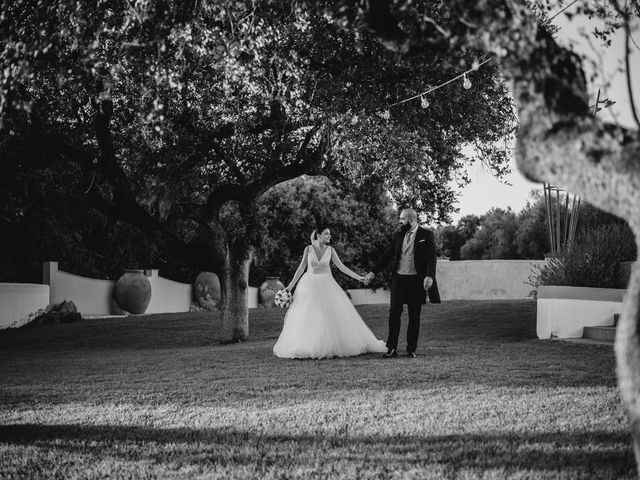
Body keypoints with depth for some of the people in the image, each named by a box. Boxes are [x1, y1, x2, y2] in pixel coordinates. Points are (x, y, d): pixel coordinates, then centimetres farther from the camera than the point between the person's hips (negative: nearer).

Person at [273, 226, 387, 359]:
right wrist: (291, 285, 1)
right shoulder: (308, 249, -3)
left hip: (326, 286, 1)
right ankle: (306, 347, 8)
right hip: (309, 285, -1)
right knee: (306, 317, -2)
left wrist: (358, 277, -7)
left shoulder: (330, 250, 0)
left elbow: (341, 267, 0)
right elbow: (301, 268, 3)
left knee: (336, 316, -3)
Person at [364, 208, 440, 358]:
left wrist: (429, 276, -22)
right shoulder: (398, 236, 12)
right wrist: (373, 272, 7)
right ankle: (391, 348, -1)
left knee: (414, 316, 4)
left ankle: (411, 349, 12)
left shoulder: (427, 235, -1)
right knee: (394, 312, -5)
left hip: (416, 280, -3)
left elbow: (432, 257, -8)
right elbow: (387, 255, 13)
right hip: (398, 278, 3)